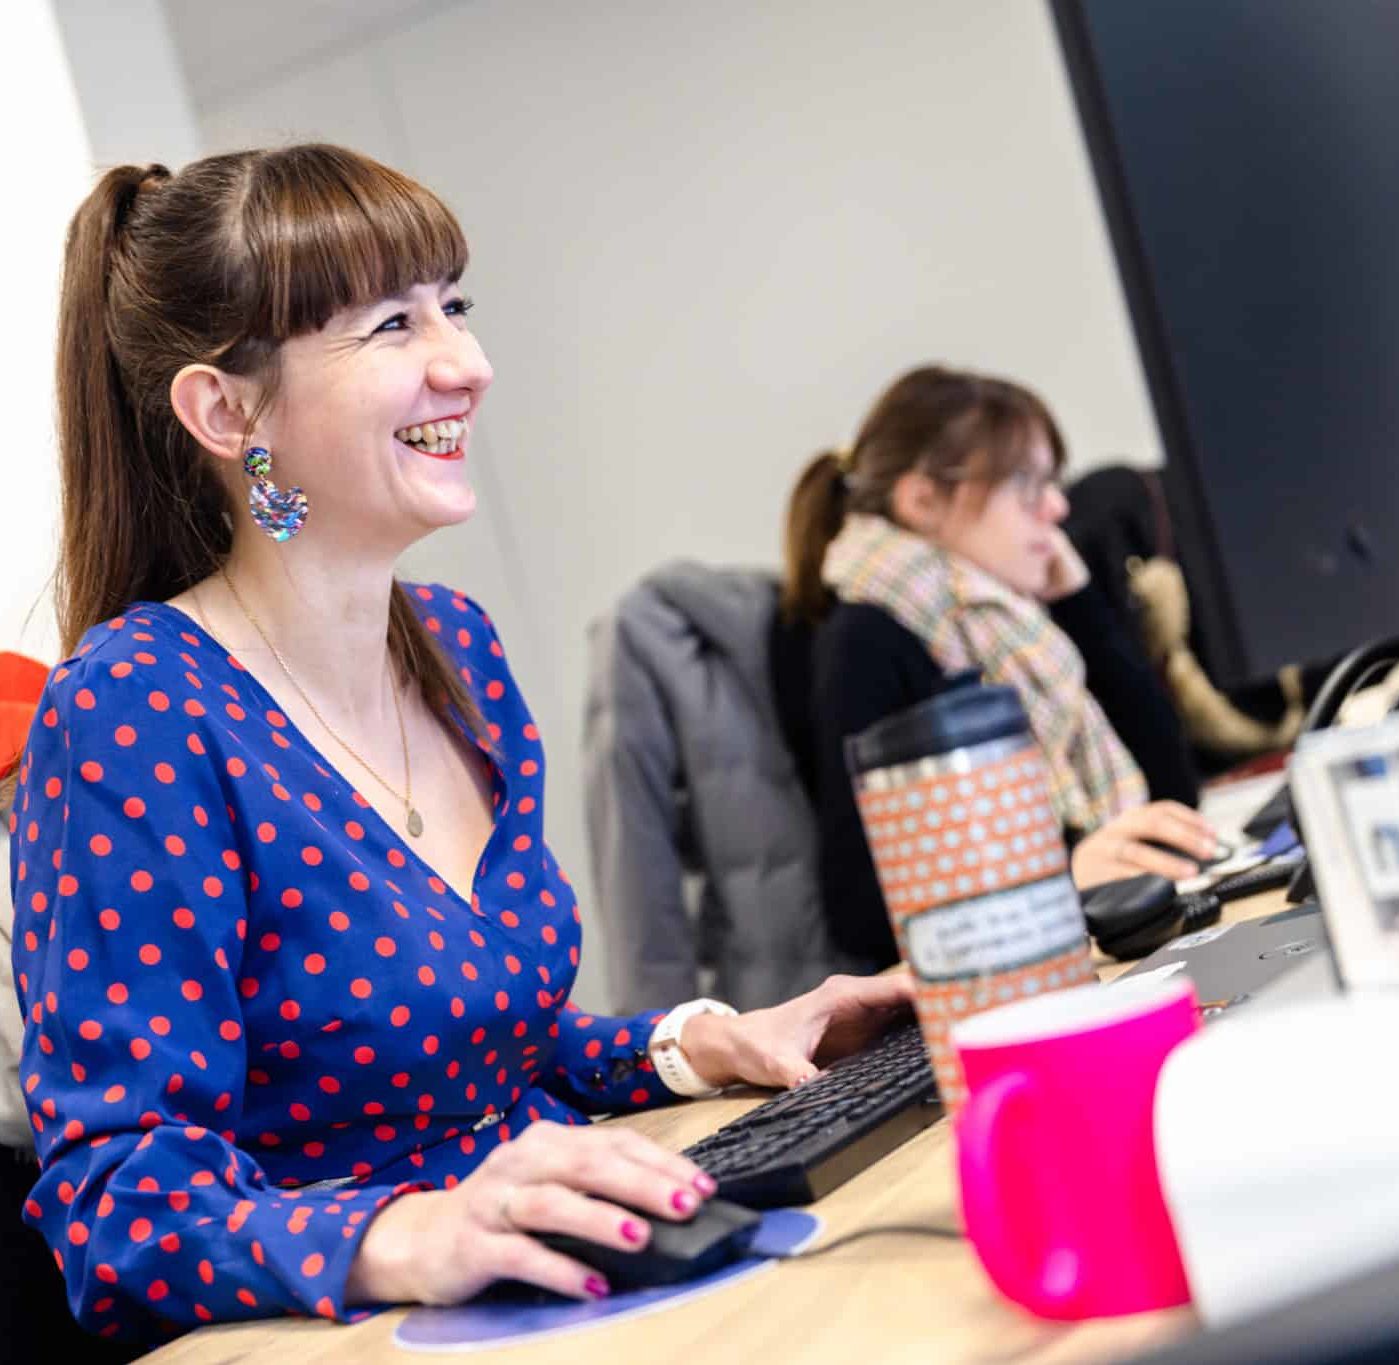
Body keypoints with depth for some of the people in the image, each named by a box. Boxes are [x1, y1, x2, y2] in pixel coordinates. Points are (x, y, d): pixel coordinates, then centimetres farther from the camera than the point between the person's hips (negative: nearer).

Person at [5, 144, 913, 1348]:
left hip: (552, 1289, 7)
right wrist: (398, 1239, -34)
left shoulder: (457, 645, 7)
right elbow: (118, 1193, -18)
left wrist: (697, 1048, 2)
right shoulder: (135, 717, -16)